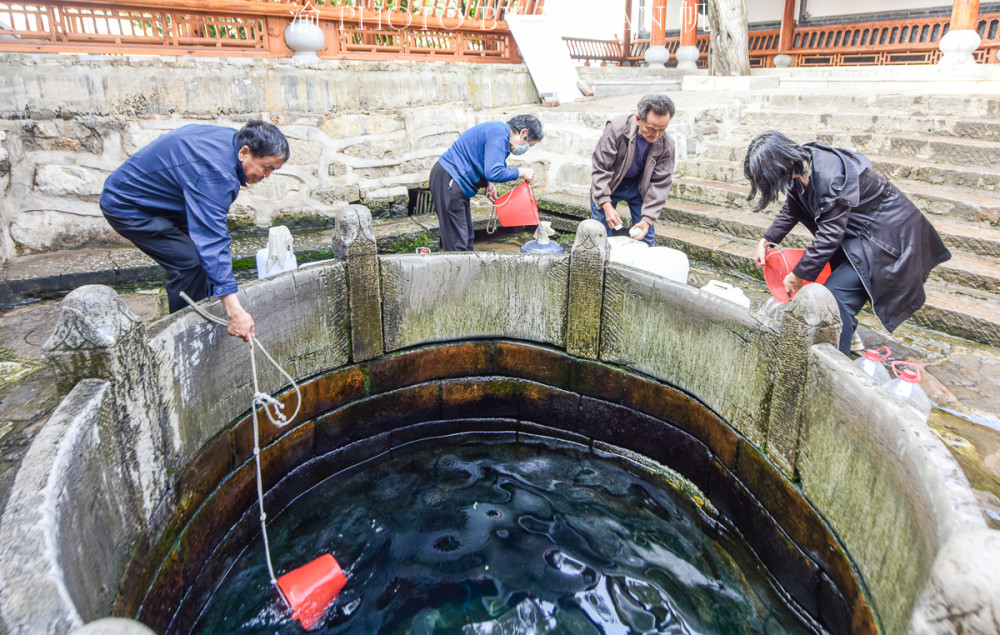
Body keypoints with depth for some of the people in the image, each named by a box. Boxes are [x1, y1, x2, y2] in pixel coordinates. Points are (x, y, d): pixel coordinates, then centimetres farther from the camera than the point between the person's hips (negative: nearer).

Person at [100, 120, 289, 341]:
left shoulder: (228, 138, -5)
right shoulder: (215, 172, -35)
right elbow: (212, 240, -41)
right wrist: (234, 310, -46)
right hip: (127, 207, -10)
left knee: (202, 255, 7)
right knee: (189, 262, -19)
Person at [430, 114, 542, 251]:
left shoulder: (500, 130, 15)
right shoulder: (499, 135, -18)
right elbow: (493, 172, -28)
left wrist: (487, 183, 5)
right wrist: (520, 172, -14)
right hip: (448, 180, -11)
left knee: (466, 235, 16)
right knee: (457, 241, -9)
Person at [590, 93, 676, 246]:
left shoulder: (667, 145, -20)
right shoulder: (616, 129, -29)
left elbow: (660, 184, -14)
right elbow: (600, 169, -24)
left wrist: (647, 219, -23)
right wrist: (606, 204, -32)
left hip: (639, 187, 2)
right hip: (608, 184, -2)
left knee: (646, 236, 2)